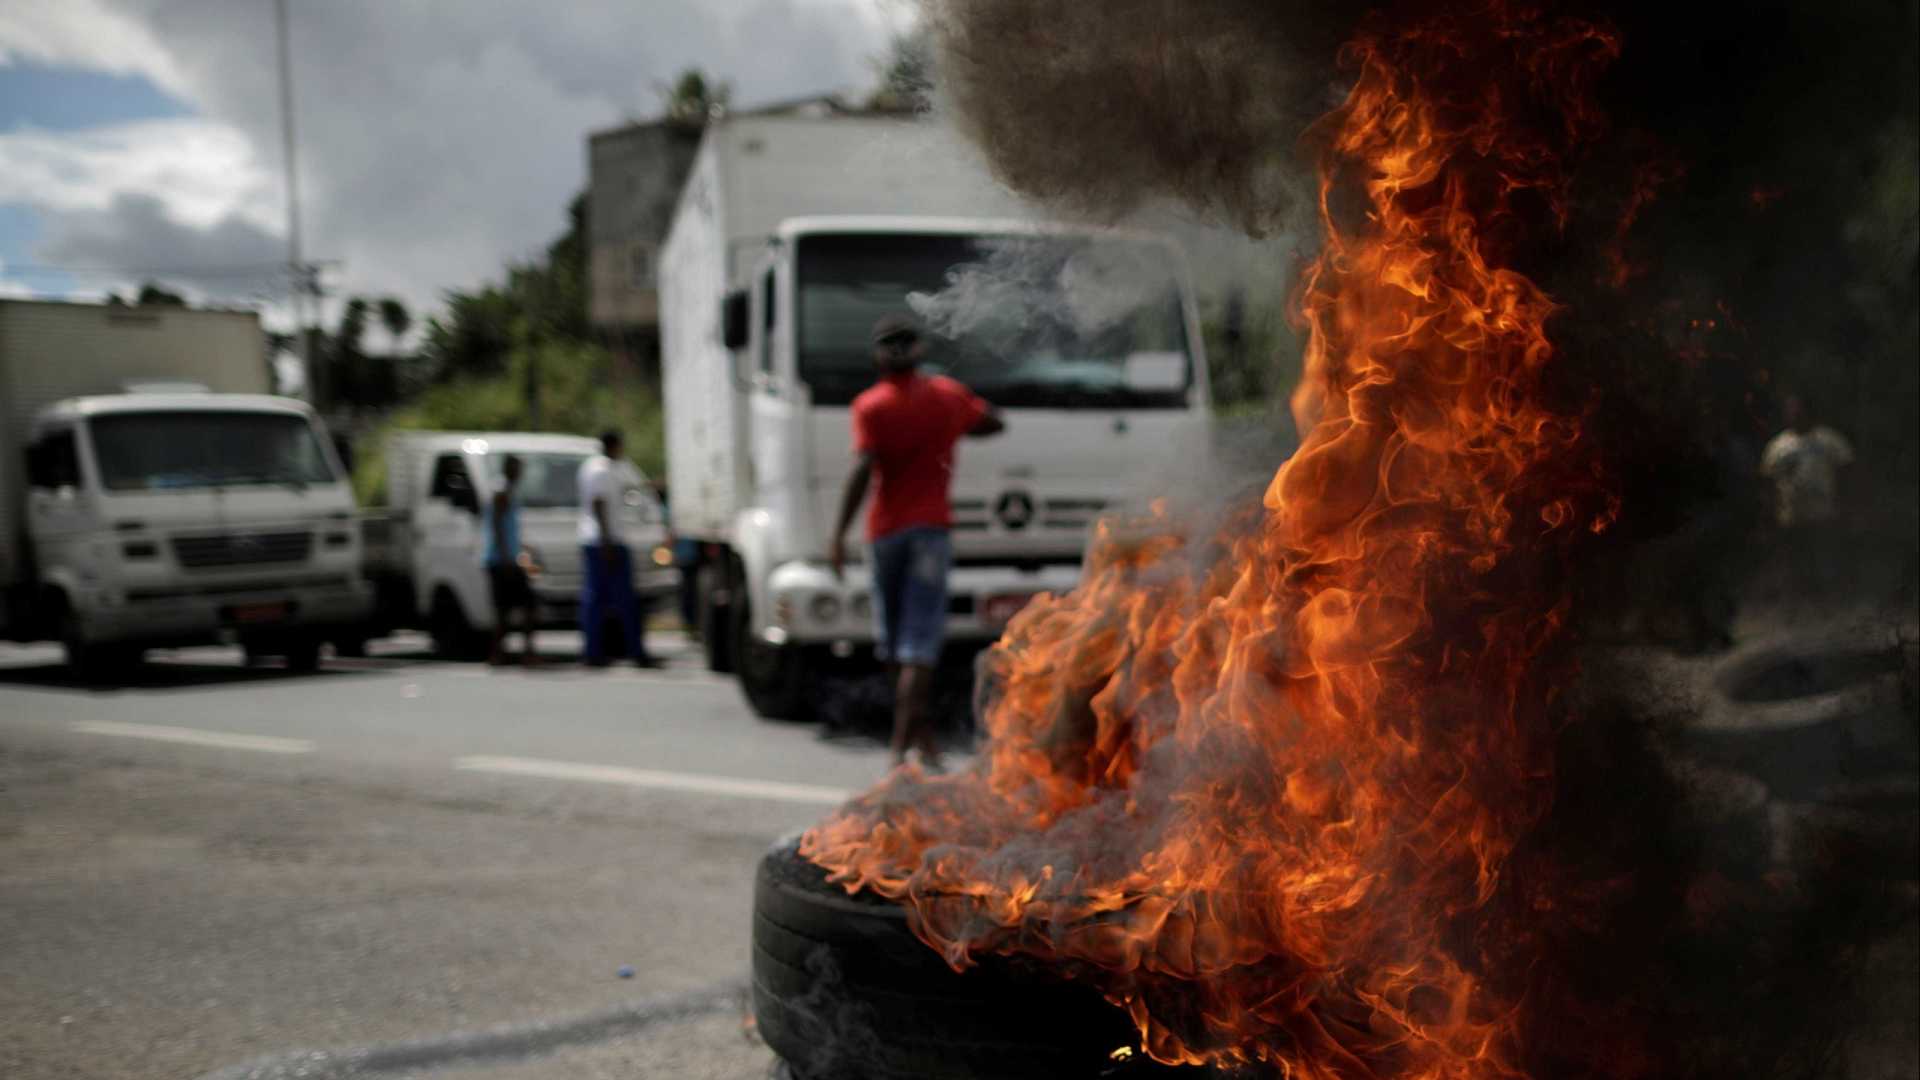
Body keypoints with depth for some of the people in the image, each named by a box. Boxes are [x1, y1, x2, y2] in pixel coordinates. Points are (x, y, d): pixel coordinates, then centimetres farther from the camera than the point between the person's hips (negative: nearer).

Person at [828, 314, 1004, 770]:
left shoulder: (870, 405, -5)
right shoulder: (947, 395, 4)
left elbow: (864, 468, -18)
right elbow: (994, 423, 20)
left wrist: (839, 533, -18)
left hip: (884, 531, 0)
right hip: (931, 527, 0)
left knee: (895, 642, 14)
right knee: (919, 643, -6)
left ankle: (923, 738, 23)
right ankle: (901, 746, -18)